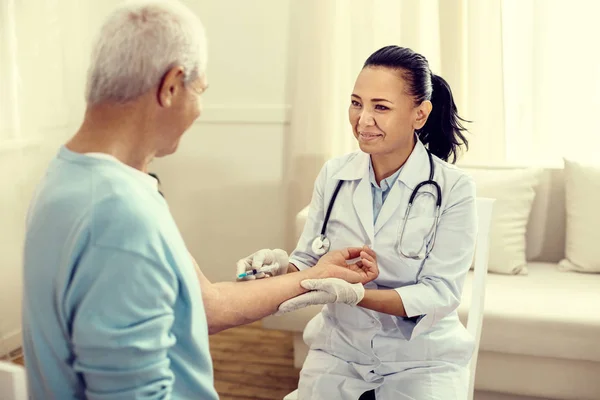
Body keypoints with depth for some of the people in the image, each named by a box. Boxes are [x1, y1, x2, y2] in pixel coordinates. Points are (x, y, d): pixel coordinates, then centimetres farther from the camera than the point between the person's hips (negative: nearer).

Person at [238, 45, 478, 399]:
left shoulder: (454, 188, -13)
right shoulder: (333, 175, -2)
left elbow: (441, 294, -16)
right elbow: (309, 261, 2)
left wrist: (352, 293, -28)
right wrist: (281, 268, -21)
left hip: (423, 360, -2)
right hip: (339, 351, 3)